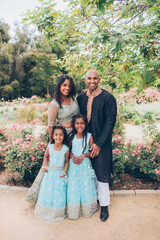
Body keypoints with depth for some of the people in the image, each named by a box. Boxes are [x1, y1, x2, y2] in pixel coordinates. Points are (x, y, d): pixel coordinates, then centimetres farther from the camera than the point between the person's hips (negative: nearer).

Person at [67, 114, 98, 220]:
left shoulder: (89, 136, -8)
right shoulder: (71, 136, -2)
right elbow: (68, 150, 5)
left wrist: (83, 155, -19)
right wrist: (73, 157, -13)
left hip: (85, 164, -1)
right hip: (73, 164, 2)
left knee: (86, 186, 6)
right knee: (73, 186, 6)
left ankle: (86, 209, 29)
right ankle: (74, 210, 26)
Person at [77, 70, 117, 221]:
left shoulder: (108, 98, -10)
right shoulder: (80, 98, 4)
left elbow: (110, 122, -12)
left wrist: (98, 143, -14)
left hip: (101, 142, -4)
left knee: (101, 174, 6)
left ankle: (104, 205, 25)